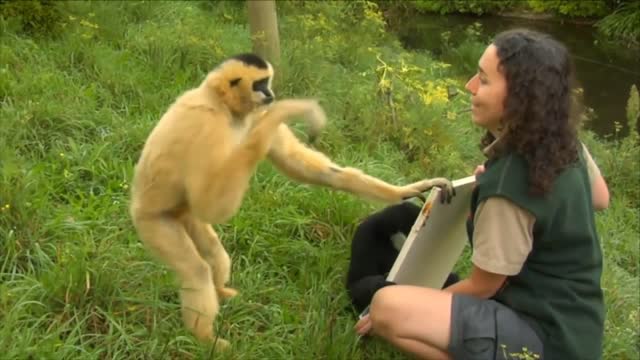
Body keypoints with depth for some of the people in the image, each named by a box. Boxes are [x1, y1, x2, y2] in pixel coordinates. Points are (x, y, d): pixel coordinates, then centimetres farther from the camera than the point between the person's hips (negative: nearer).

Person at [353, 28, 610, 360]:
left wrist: (408, 310, 0)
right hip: (570, 324, 9)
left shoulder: (509, 189, -27)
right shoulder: (564, 142, -4)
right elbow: (600, 199, 16)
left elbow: (482, 287, -14)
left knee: (387, 307, -26)